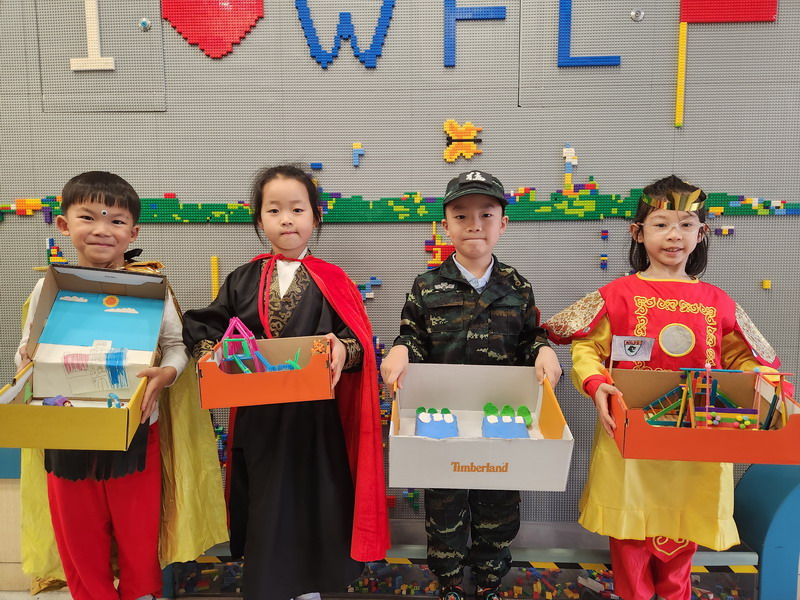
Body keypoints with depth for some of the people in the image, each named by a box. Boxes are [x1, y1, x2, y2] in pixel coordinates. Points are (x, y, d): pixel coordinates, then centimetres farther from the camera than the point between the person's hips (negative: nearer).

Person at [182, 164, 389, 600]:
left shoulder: (332, 282, -2)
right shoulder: (243, 281, 3)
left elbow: (359, 340, -6)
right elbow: (203, 325, 4)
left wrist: (343, 350, -27)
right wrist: (209, 353, -15)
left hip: (315, 414, -1)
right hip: (258, 414, 1)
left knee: (313, 496, 11)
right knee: (264, 502, 14)